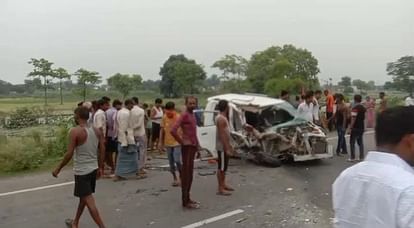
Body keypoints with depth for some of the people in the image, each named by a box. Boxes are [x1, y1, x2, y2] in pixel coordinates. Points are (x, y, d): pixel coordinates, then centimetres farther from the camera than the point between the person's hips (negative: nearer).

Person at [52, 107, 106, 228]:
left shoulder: (75, 131, -16)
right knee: (83, 197, 23)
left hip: (82, 171, -7)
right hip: (93, 169, 8)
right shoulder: (97, 131, 3)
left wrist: (58, 169, -5)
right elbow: (102, 151, 6)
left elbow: (69, 154, -17)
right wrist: (100, 167, 17)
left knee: (89, 201, -2)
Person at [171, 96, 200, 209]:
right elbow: (173, 130, -26)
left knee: (190, 173, 14)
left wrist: (197, 144, 16)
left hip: (193, 146, 9)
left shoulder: (193, 115, 13)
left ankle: (187, 198, 23)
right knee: (186, 174, -4)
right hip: (187, 147, -9)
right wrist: (182, 141, -17)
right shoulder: (184, 115, -14)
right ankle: (185, 201, 1)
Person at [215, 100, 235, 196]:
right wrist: (227, 148, -25)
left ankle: (223, 184, 29)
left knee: (224, 166, 18)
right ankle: (220, 189, -1)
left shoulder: (223, 118, 13)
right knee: (221, 167, -6)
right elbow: (222, 135, -24)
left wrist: (229, 146, 22)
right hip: (222, 147, -10)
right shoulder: (221, 119, -19)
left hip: (225, 146, 10)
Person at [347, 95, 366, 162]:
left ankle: (352, 157, -3)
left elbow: (353, 118, -20)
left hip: (355, 128, -8)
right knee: (360, 142, 11)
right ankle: (361, 157, 12)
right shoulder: (363, 108, 11)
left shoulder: (355, 108, -15)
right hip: (362, 128, 8)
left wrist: (350, 127, -18)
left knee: (352, 142, -2)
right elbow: (364, 118, 18)